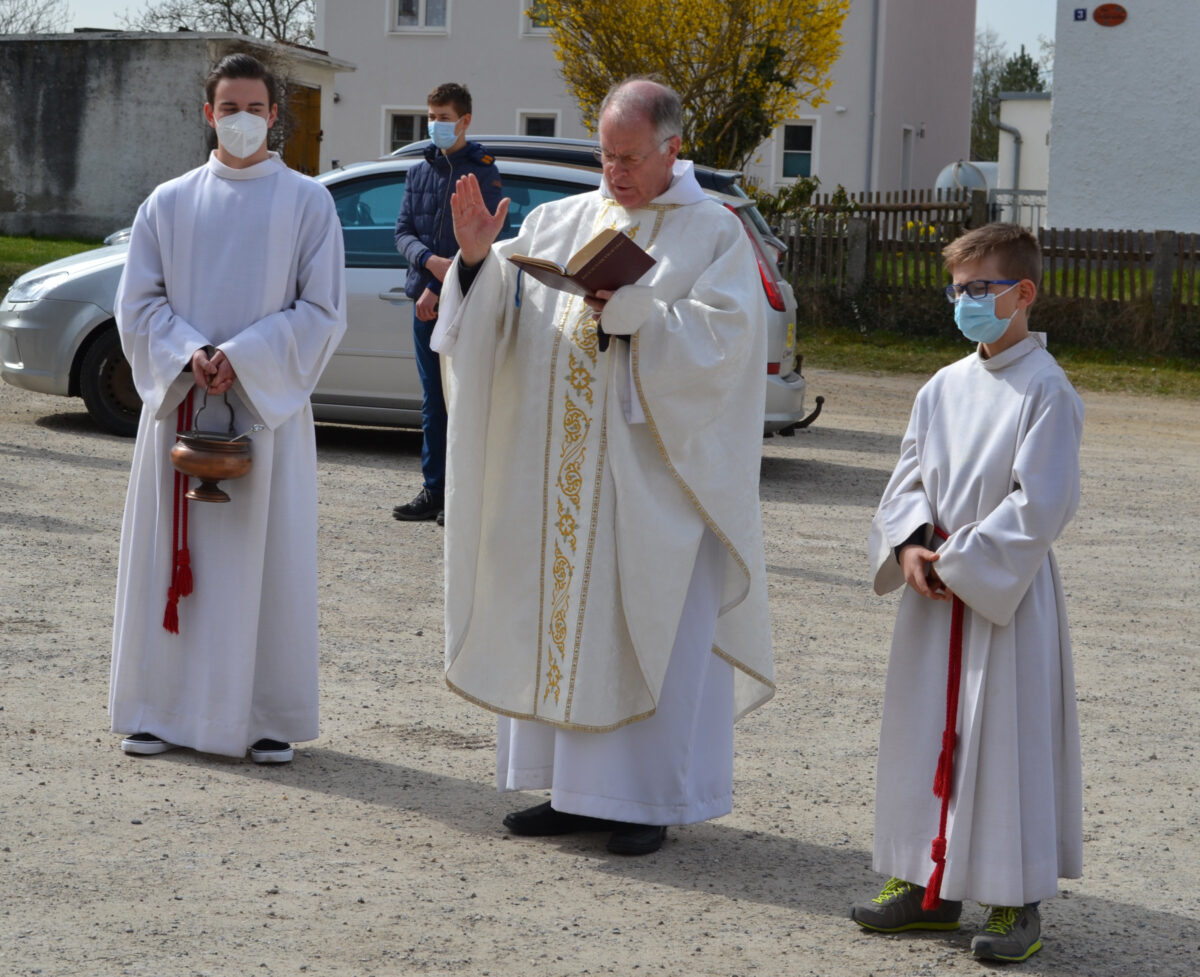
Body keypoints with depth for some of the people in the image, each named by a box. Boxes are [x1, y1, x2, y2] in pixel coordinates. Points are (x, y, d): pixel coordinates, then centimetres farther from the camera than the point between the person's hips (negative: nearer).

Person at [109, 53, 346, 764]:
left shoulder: (306, 203, 3)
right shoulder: (170, 203, 9)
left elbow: (323, 311, -2)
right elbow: (139, 304, 7)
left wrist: (242, 357, -12)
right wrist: (190, 354, -11)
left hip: (269, 405, -2)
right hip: (180, 402, 2)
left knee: (269, 561, -1)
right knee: (173, 558, 3)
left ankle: (268, 719, 6)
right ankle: (159, 709, 12)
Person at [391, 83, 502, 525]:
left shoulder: (482, 172, -3)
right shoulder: (420, 172, 15)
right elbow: (403, 231, 9)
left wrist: (439, 290, -14)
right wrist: (429, 261, -13)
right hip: (425, 300, 6)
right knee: (433, 401, 9)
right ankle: (433, 491, 13)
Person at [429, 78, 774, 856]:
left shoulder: (714, 233, 1)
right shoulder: (561, 222, 13)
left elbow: (715, 339, -12)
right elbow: (502, 311, 10)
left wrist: (627, 306, -22)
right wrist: (478, 258, -9)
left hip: (652, 475, -5)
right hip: (560, 471, 5)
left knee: (650, 629, -2)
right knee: (559, 615, 7)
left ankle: (651, 799, 6)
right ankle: (573, 788, 16)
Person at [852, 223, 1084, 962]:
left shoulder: (1046, 390, -11)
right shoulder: (944, 387, 9)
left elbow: (1040, 503, -16)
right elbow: (909, 477, 12)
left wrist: (959, 562, -15)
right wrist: (910, 546, -7)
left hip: (1009, 592, -7)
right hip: (936, 593, 7)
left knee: (1008, 741, -2)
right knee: (928, 732, 12)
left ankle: (1017, 901, 8)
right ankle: (929, 883, 23)